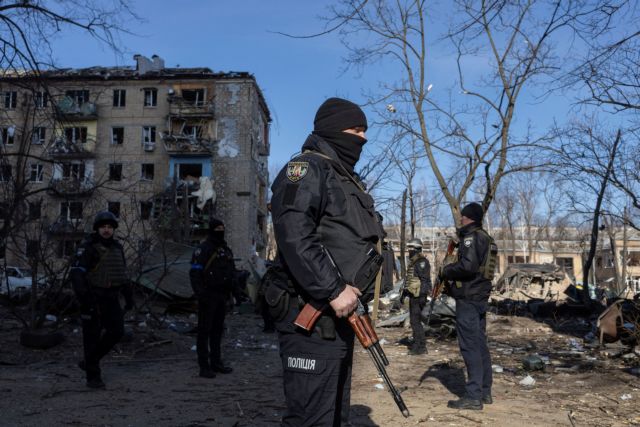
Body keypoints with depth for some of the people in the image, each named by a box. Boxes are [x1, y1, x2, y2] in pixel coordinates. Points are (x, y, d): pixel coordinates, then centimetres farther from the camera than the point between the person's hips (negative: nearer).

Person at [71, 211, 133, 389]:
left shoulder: (117, 248, 11)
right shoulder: (88, 247, -10)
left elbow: (122, 274, 18)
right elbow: (76, 272, -18)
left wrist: (129, 296, 12)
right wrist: (83, 297, -28)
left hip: (111, 298, 6)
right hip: (92, 298, -6)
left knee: (116, 331, 0)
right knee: (93, 336, -1)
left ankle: (88, 362, 19)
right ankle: (93, 376, 10)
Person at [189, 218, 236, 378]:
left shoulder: (226, 250, 15)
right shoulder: (203, 249, -9)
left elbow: (231, 272, 22)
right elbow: (195, 273, -15)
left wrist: (232, 291, 17)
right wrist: (200, 293, -21)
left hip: (222, 296, 8)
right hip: (208, 297, -7)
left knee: (218, 330, 14)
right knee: (204, 331, -2)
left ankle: (216, 362, 24)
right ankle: (204, 366, 2)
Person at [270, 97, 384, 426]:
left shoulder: (344, 178, 22)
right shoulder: (307, 169, -9)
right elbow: (294, 238, -24)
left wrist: (352, 290, 10)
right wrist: (334, 290, -23)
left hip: (340, 316, 10)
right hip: (313, 321, -10)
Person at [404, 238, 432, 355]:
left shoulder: (422, 262, -14)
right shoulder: (412, 262, 16)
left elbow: (425, 281, -20)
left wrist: (422, 296, -24)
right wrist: (405, 291, 25)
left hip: (418, 296, -10)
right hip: (413, 295, 10)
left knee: (415, 321, -8)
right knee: (414, 320, 15)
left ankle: (420, 347, -2)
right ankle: (418, 344, 23)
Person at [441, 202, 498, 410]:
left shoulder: (471, 237, -13)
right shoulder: (485, 238, 16)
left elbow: (468, 265, -25)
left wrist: (447, 271, -9)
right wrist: (452, 270, 12)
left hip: (468, 298, -10)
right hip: (481, 297, 10)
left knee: (470, 346, -7)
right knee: (480, 343, 13)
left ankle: (473, 396, -5)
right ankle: (485, 391, 20)